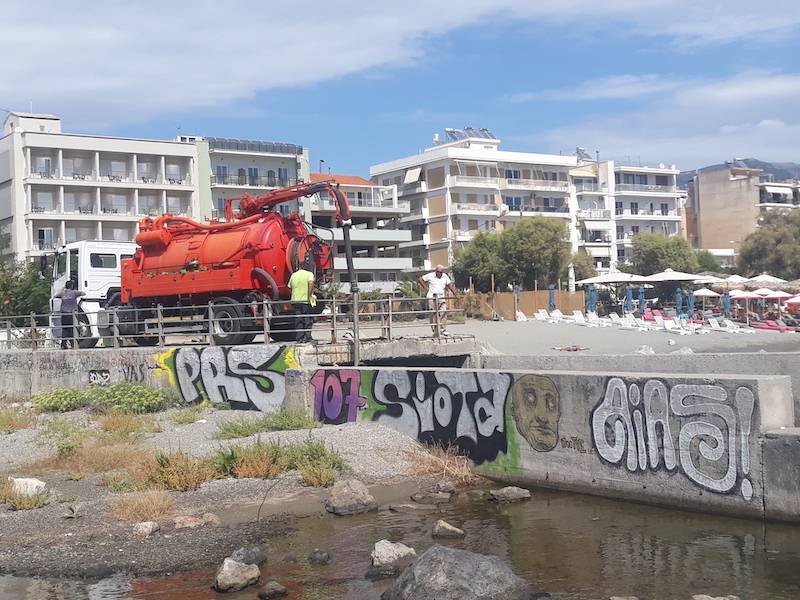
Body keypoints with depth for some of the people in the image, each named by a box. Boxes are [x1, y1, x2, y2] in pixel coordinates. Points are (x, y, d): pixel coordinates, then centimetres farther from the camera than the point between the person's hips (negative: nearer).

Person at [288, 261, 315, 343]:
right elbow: (311, 283, -21)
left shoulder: (293, 275, 12)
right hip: (305, 300, -4)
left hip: (295, 300, 4)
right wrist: (309, 295, -19)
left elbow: (290, 287, 14)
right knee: (308, 319, 4)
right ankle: (307, 337, -1)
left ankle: (300, 337, 6)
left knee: (299, 319, 9)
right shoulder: (309, 274, -3)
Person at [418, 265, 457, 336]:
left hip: (441, 298, 3)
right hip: (432, 298, -3)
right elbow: (420, 279, 7)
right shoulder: (430, 276, -1)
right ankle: (435, 331, 2)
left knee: (444, 312, -10)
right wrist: (425, 288, 1)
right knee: (433, 314, -3)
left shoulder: (445, 276, 7)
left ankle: (442, 329, -3)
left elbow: (450, 285, 12)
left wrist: (455, 294, 8)